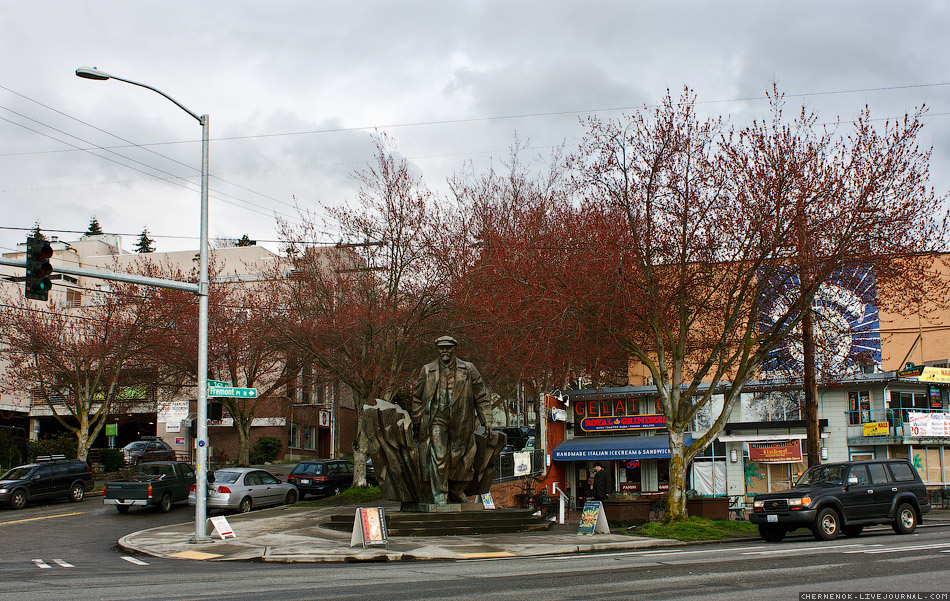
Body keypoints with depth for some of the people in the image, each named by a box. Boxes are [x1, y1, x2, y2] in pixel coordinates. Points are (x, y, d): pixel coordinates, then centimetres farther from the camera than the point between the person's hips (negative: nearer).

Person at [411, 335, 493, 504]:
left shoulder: (468, 370, 8)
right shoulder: (427, 371, 10)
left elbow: (481, 397, 10)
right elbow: (417, 398, 16)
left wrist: (486, 420, 3)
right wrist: (416, 422, 13)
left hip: (461, 422, 1)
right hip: (436, 420, -1)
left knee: (462, 459, 5)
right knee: (438, 458, -11)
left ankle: (457, 492, 25)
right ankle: (439, 496, -9)